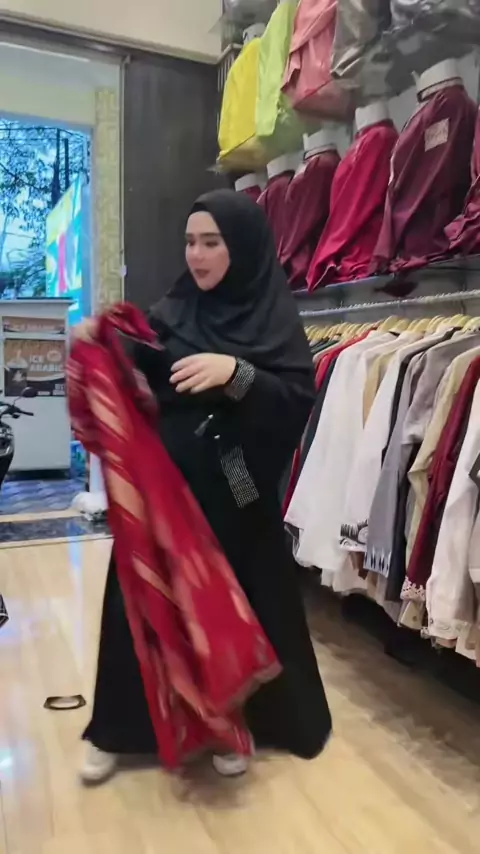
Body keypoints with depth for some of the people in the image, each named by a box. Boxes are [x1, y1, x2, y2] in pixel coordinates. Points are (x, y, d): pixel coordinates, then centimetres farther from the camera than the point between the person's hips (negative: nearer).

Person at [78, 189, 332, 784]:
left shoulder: (275, 316, -4)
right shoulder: (172, 311, 6)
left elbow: (298, 402, -14)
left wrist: (235, 373, -28)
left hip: (234, 495, -3)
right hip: (161, 486, 3)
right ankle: (119, 729, 28)